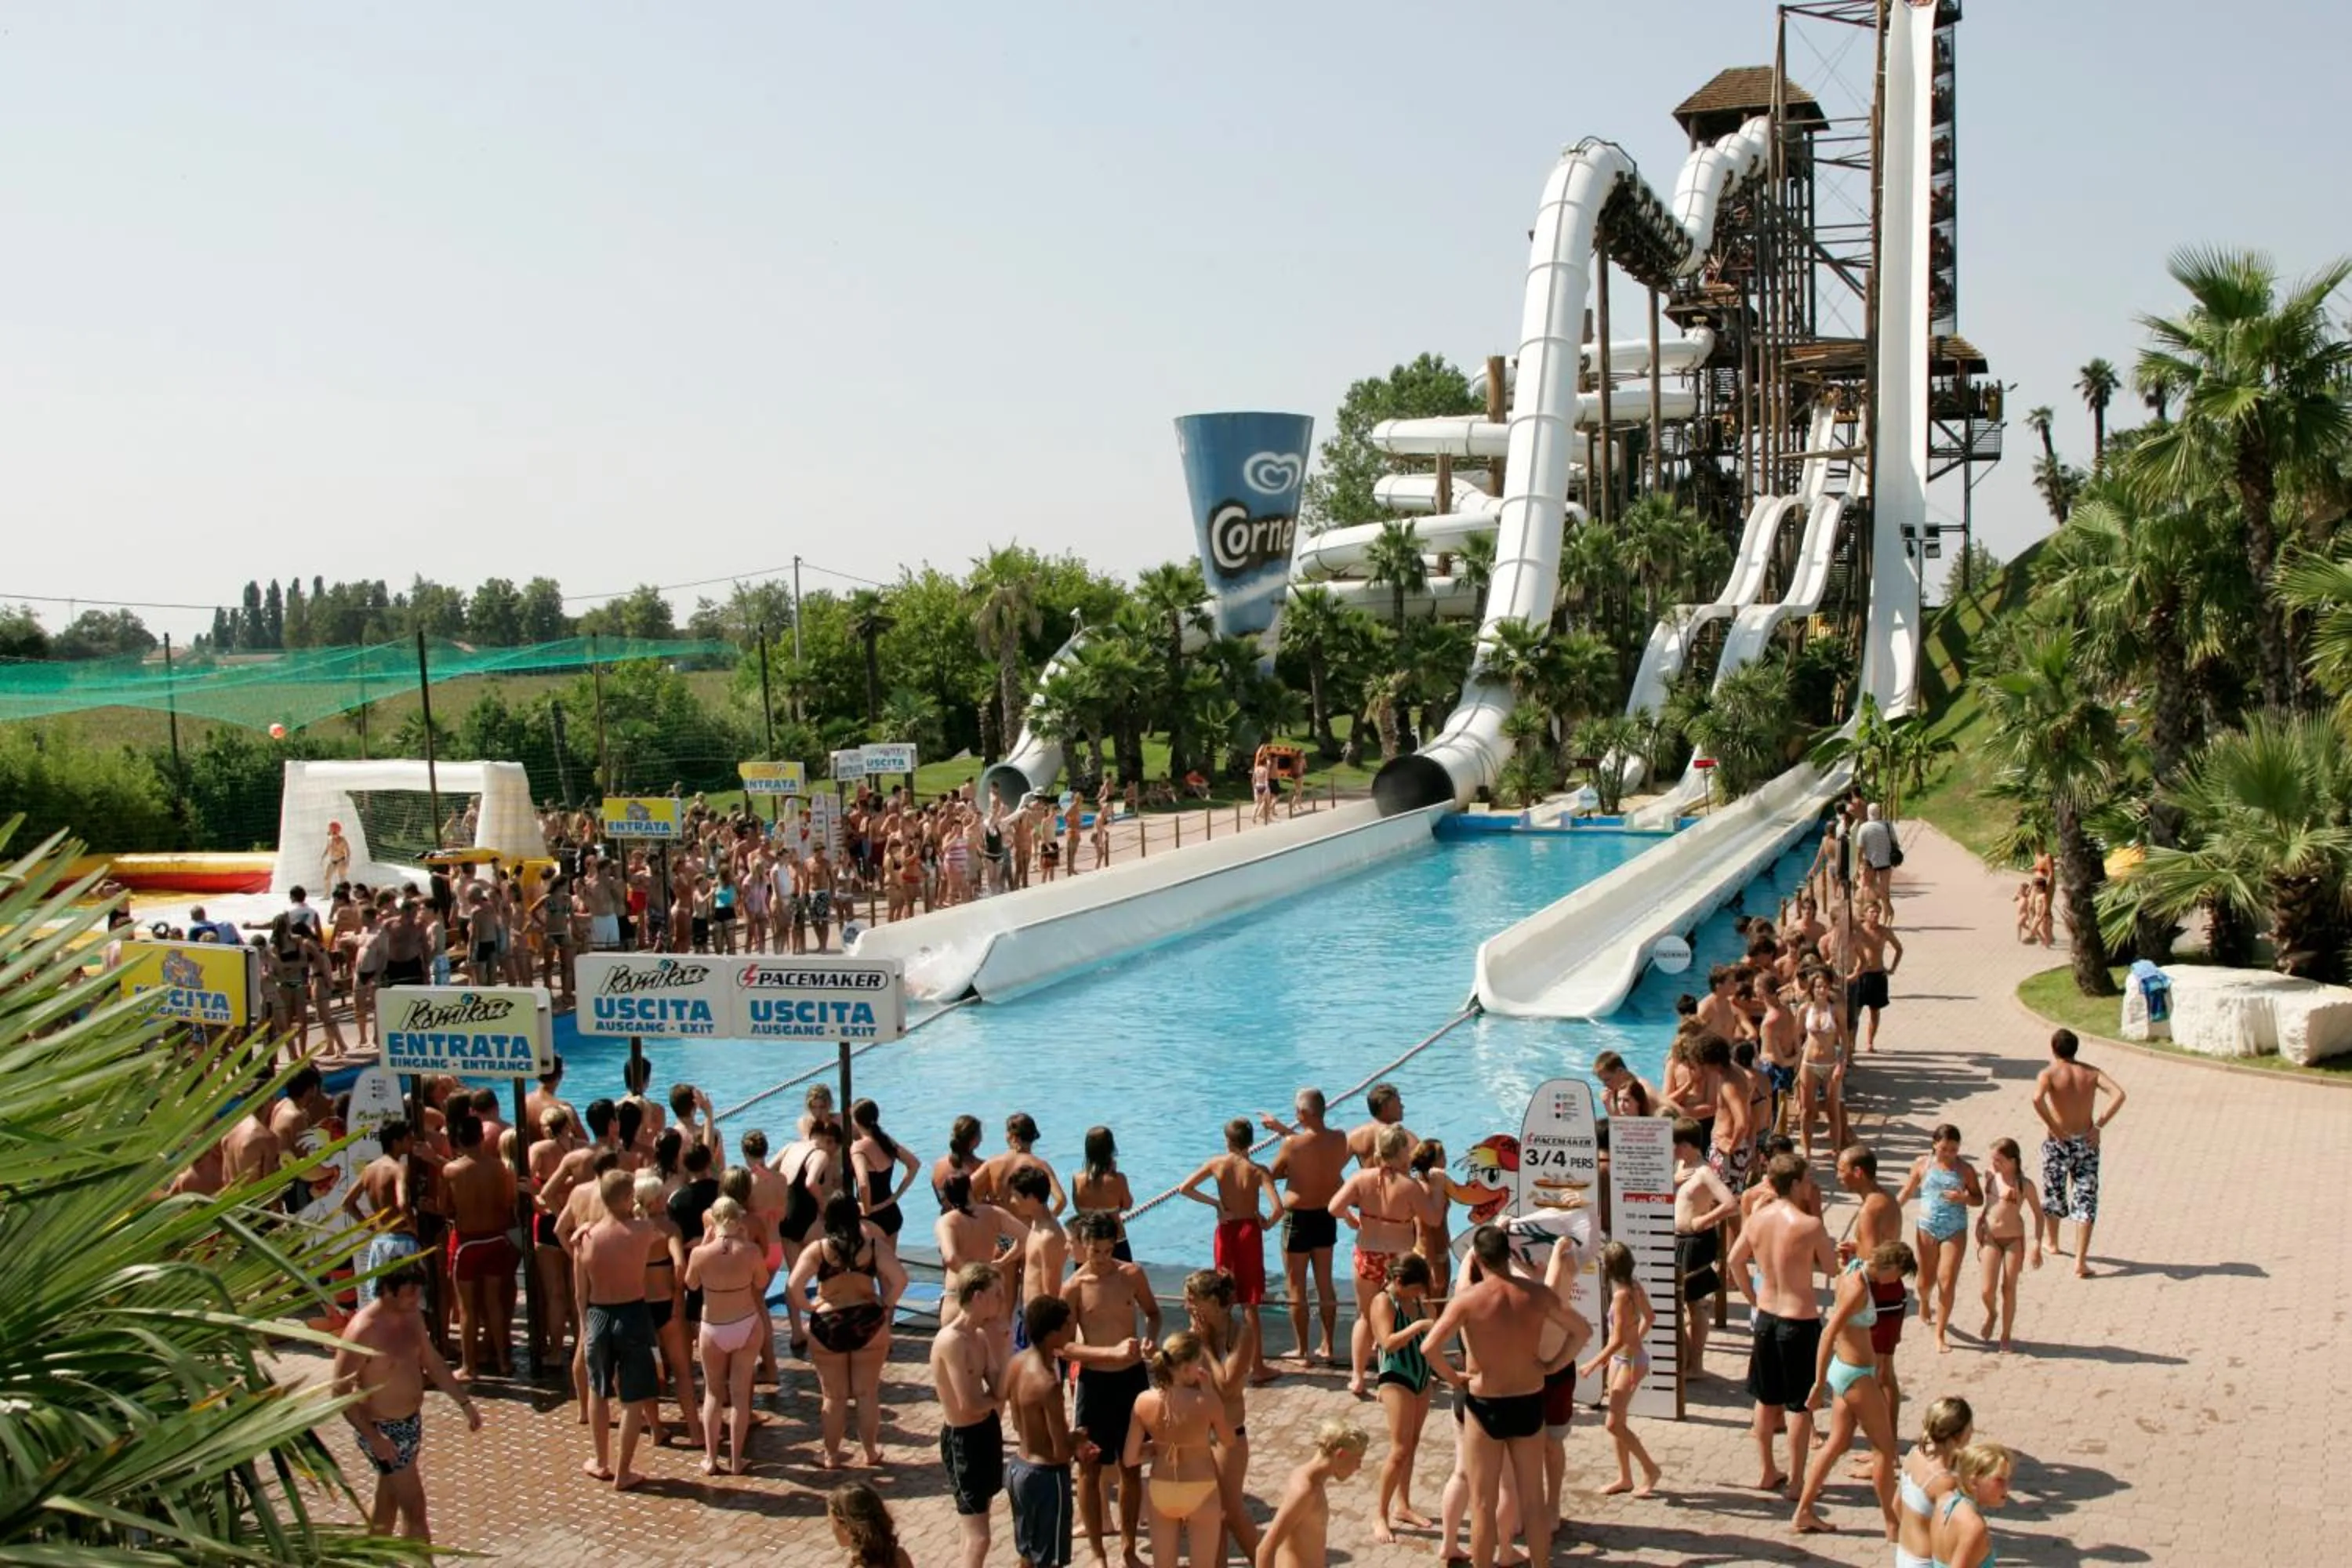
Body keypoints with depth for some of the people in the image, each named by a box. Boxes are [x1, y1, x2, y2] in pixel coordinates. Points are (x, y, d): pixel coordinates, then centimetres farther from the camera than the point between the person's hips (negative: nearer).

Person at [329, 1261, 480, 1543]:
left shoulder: (412, 1315, -1)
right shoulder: (362, 1331, -25)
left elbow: (433, 1362, 12)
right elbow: (341, 1392, -22)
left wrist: (465, 1402, 12)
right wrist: (374, 1438, -26)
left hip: (411, 1423, 8)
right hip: (383, 1431, -8)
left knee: (388, 1500, 21)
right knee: (415, 1508, -3)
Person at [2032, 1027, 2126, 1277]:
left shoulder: (2049, 1073, -9)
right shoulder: (2091, 1072, 1)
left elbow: (2037, 1099, -29)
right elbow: (2120, 1094, -12)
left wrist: (2054, 1128, -18)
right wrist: (2100, 1124, -9)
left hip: (2059, 1143, -2)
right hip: (2086, 1143, 2)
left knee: (2054, 1194, 20)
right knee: (2086, 1200, 4)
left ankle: (2052, 1240, 42)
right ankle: (2080, 1261, -4)